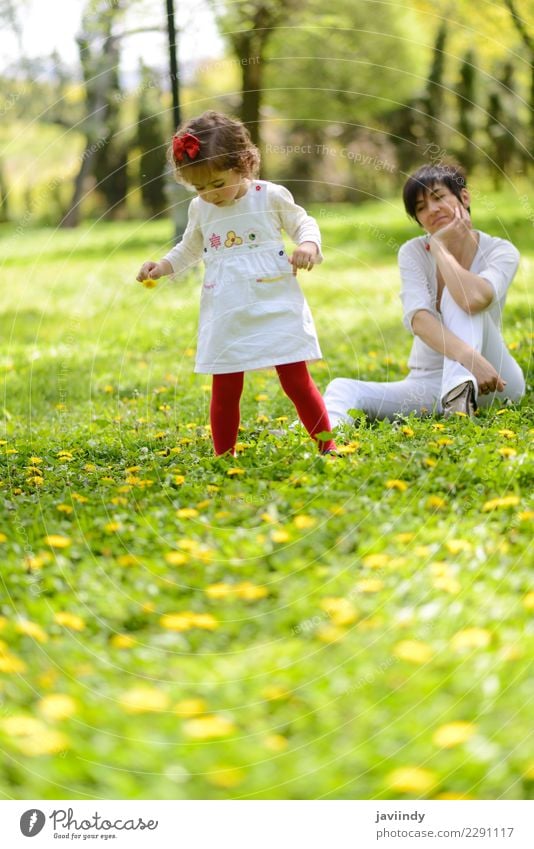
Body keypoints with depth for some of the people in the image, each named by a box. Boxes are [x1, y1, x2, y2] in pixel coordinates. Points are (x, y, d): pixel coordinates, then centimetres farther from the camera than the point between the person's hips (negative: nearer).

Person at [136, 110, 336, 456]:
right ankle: (224, 456, 15)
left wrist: (308, 245, -14)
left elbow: (303, 223, 7)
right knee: (225, 390, 4)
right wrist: (161, 266, 10)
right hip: (226, 319, 3)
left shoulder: (271, 196, -3)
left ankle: (327, 446, 12)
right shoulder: (199, 209, 8)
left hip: (276, 310, -3)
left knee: (297, 381, -1)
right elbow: (189, 249, 24)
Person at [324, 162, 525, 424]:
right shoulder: (413, 253, 0)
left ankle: (460, 390, -47)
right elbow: (418, 318, -20)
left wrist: (440, 246, -14)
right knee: (342, 388, -22)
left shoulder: (501, 252, -5)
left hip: (493, 383, -2)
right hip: (427, 385, 2)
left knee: (458, 292, -24)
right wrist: (468, 356, -39)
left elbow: (475, 298, -30)